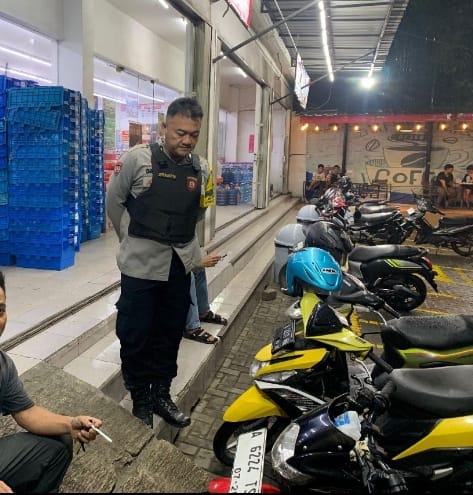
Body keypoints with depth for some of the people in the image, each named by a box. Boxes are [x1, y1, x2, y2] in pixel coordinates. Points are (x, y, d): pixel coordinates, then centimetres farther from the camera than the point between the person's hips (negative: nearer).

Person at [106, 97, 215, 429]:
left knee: (170, 334, 15)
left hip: (180, 262, 4)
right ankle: (140, 401, 25)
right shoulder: (137, 158, -11)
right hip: (141, 262, -4)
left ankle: (161, 395, 33)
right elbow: (114, 201, 0)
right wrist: (132, 239, 6)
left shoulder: (202, 168, 1)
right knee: (136, 335, 5)